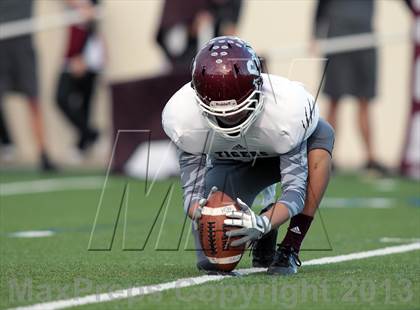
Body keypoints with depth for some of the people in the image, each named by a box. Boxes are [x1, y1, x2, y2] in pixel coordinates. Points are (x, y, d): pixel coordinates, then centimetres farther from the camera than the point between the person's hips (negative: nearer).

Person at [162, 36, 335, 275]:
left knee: (321, 135, -38)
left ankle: (290, 248, -26)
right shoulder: (184, 119, -35)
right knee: (211, 260, -18)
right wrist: (201, 214, -52)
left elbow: (296, 188, -38)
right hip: (233, 163, 1)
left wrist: (262, 223, -58)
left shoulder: (288, 111, -42)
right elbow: (193, 190, -27)